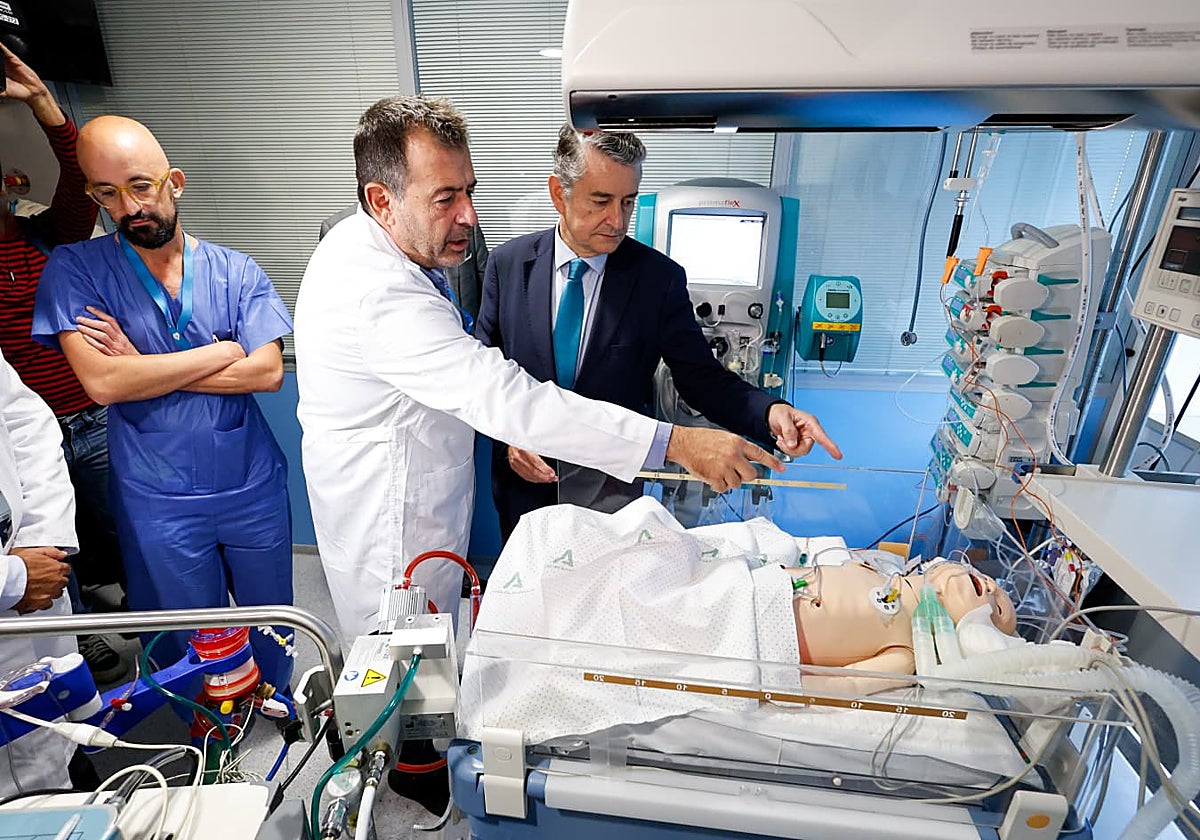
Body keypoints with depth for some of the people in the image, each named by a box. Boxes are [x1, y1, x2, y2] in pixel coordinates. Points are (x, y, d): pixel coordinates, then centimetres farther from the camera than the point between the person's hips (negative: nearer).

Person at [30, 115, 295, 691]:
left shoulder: (234, 271, -2)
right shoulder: (74, 270, -4)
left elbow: (268, 372, -13)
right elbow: (101, 381, -17)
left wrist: (144, 369, -15)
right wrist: (222, 351, -13)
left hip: (252, 487, 1)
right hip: (159, 501, -1)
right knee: (190, 643, 16)